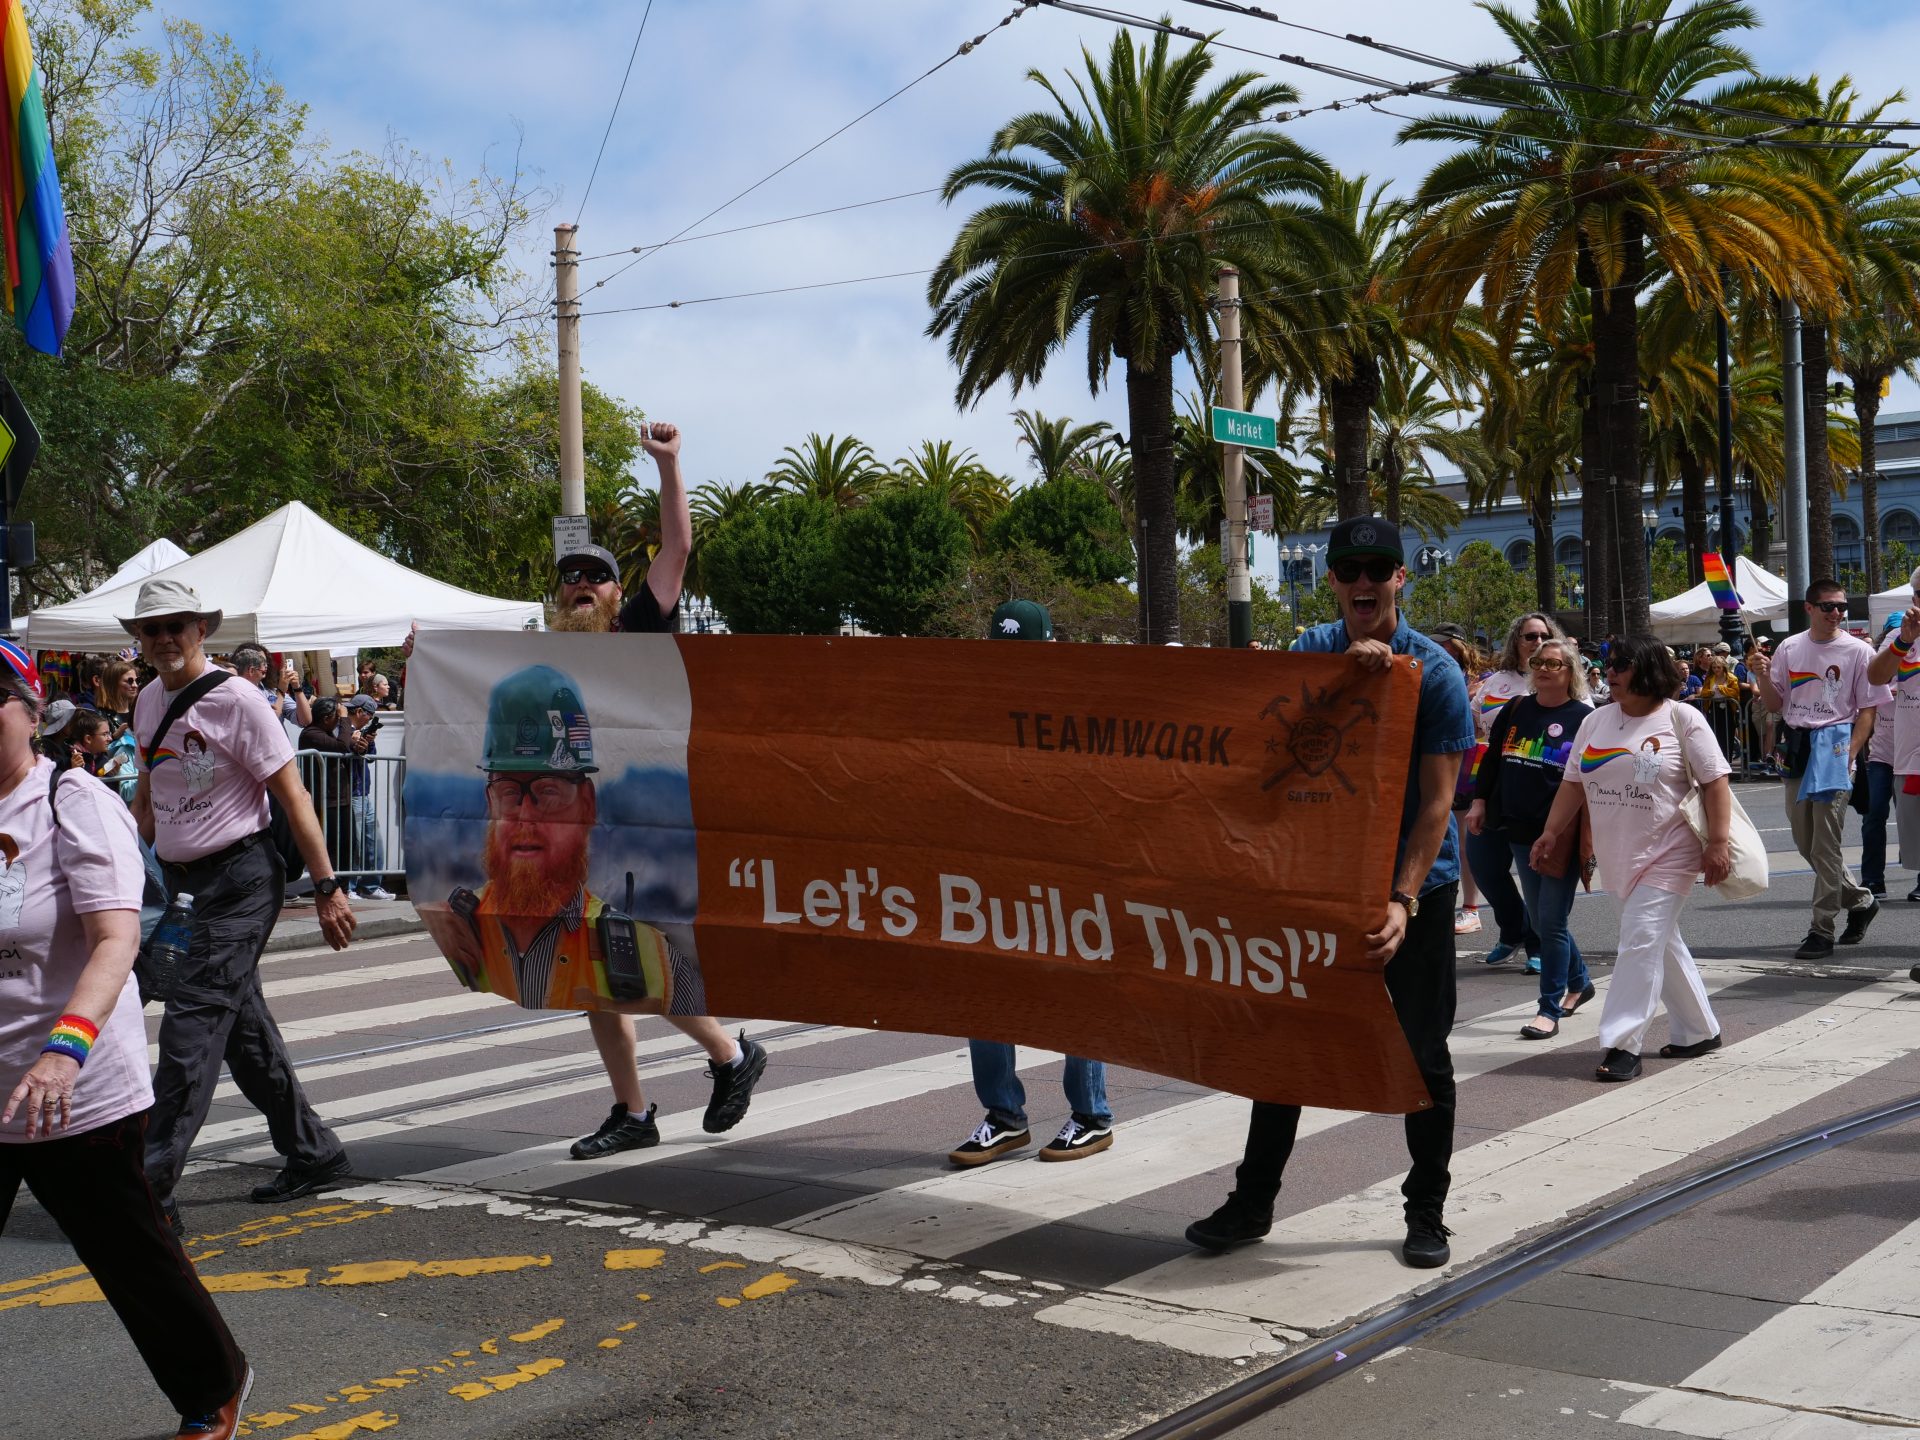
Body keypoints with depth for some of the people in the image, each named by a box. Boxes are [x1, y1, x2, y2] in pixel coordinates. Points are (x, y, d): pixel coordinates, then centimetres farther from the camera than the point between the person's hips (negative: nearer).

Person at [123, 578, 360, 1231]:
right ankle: (312, 1152, 24)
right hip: (184, 880, 8)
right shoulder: (149, 702, 10)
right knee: (242, 1026, 12)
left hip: (241, 877, -8)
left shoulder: (234, 700, -12)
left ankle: (149, 1189, -10)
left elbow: (293, 797, -12)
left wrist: (327, 888, -14)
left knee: (192, 1025, -12)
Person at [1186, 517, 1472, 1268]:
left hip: (1414, 881, -3)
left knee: (1423, 1051, 4)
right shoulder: (1313, 651, 4)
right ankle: (1253, 1200, 18)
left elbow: (1437, 801, -13)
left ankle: (1427, 1212, 19)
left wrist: (1403, 901, -22)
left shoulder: (1436, 672, -9)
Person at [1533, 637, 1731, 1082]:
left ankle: (1623, 1045, -13)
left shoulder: (1681, 718, -7)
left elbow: (1716, 781, -9)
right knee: (1661, 943, 14)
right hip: (1619, 857, 7)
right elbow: (1575, 783, 12)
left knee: (1642, 941, -13)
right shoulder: (1596, 722, 9)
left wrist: (1719, 841, -16)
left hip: (1667, 854, -6)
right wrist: (1551, 833, 6)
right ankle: (1699, 1030, 28)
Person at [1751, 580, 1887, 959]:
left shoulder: (1858, 651, -4)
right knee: (1804, 840, 11)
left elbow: (1868, 710, -4)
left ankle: (1822, 930, -2)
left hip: (1835, 745, -5)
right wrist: (1762, 678, -6)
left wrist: (1849, 755, -14)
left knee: (1825, 843, -7)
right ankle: (1860, 900, 30)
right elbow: (1777, 703, 15)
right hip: (1796, 745, 6)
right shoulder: (1789, 648, 9)